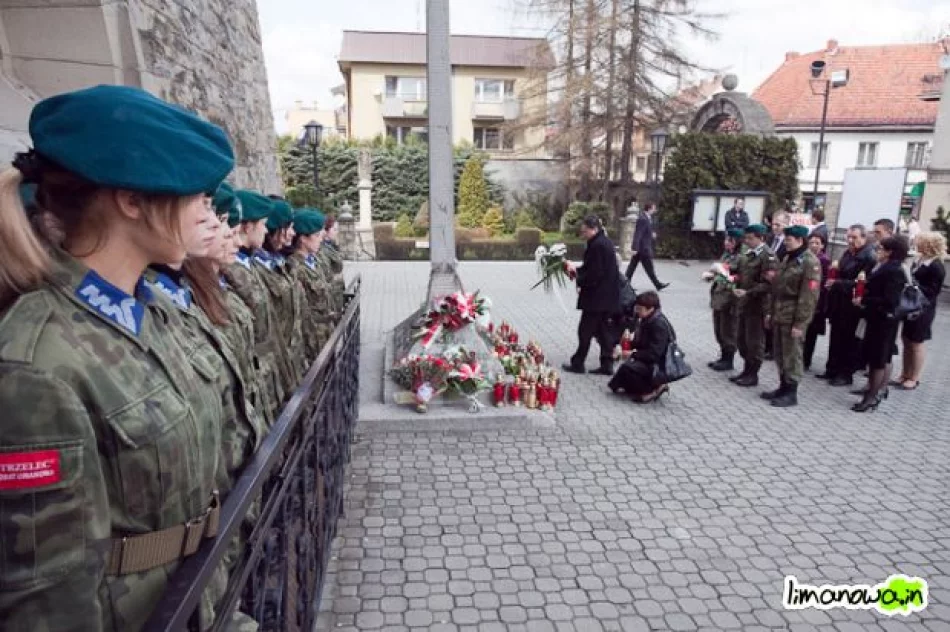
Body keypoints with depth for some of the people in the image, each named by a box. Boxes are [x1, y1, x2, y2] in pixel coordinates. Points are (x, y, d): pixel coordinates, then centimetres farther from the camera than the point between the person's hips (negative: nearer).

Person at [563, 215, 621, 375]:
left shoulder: (597, 245, -19)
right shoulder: (605, 242, 12)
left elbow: (594, 273, -23)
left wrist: (581, 283, -10)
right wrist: (578, 271, 8)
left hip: (596, 296, -10)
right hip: (607, 295, 10)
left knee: (585, 330, 2)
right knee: (603, 330, 13)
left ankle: (578, 363, 12)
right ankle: (607, 365, 16)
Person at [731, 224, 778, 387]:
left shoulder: (768, 256, -13)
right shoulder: (748, 254, 12)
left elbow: (768, 284, -20)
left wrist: (748, 293, -24)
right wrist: (738, 287, 7)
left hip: (757, 305, -8)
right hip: (744, 303, 8)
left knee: (754, 341, 3)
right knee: (742, 339, 15)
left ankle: (753, 375, 14)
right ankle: (747, 370, 27)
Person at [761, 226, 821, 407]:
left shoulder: (810, 263, -14)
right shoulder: (787, 258, 13)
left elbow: (808, 297, -18)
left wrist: (800, 323, -19)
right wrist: (770, 311, 16)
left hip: (793, 318, -8)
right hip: (779, 315, 8)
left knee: (792, 355, 1)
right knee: (779, 354, 14)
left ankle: (791, 392, 10)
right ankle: (783, 386, 26)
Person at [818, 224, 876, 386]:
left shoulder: (869, 256, -14)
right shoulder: (847, 253, 10)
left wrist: (837, 283, -21)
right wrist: (832, 283, 0)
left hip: (854, 307, -7)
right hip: (839, 304, 7)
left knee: (850, 341, 4)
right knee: (836, 338, 13)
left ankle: (847, 374, 14)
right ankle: (832, 369, 23)